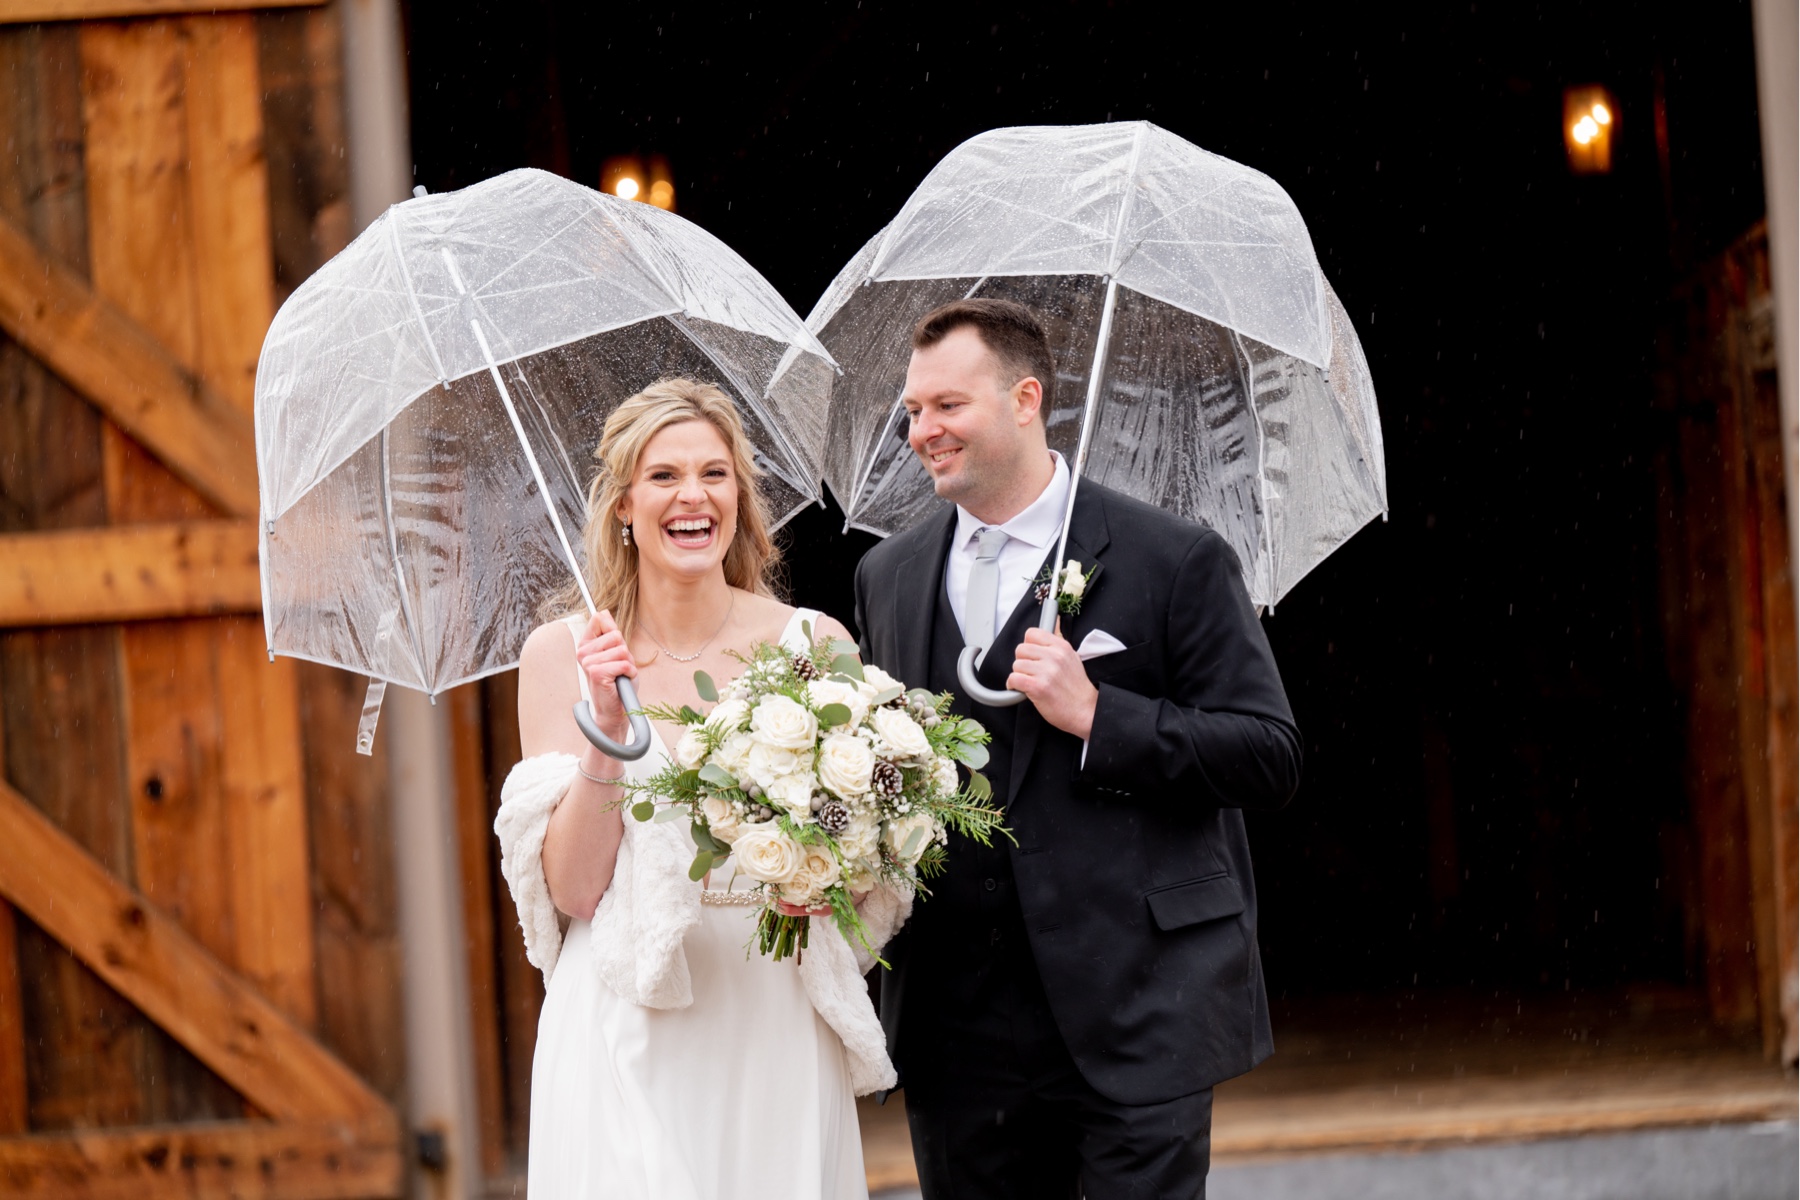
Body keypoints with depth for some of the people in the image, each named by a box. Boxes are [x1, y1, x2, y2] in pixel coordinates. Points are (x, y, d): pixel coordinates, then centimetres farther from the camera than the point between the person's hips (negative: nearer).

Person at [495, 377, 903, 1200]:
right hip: (629, 1034, -1)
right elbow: (572, 888, -4)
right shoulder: (561, 654, 0)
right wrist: (608, 731, -15)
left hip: (779, 1033, 2)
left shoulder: (815, 643, 3)